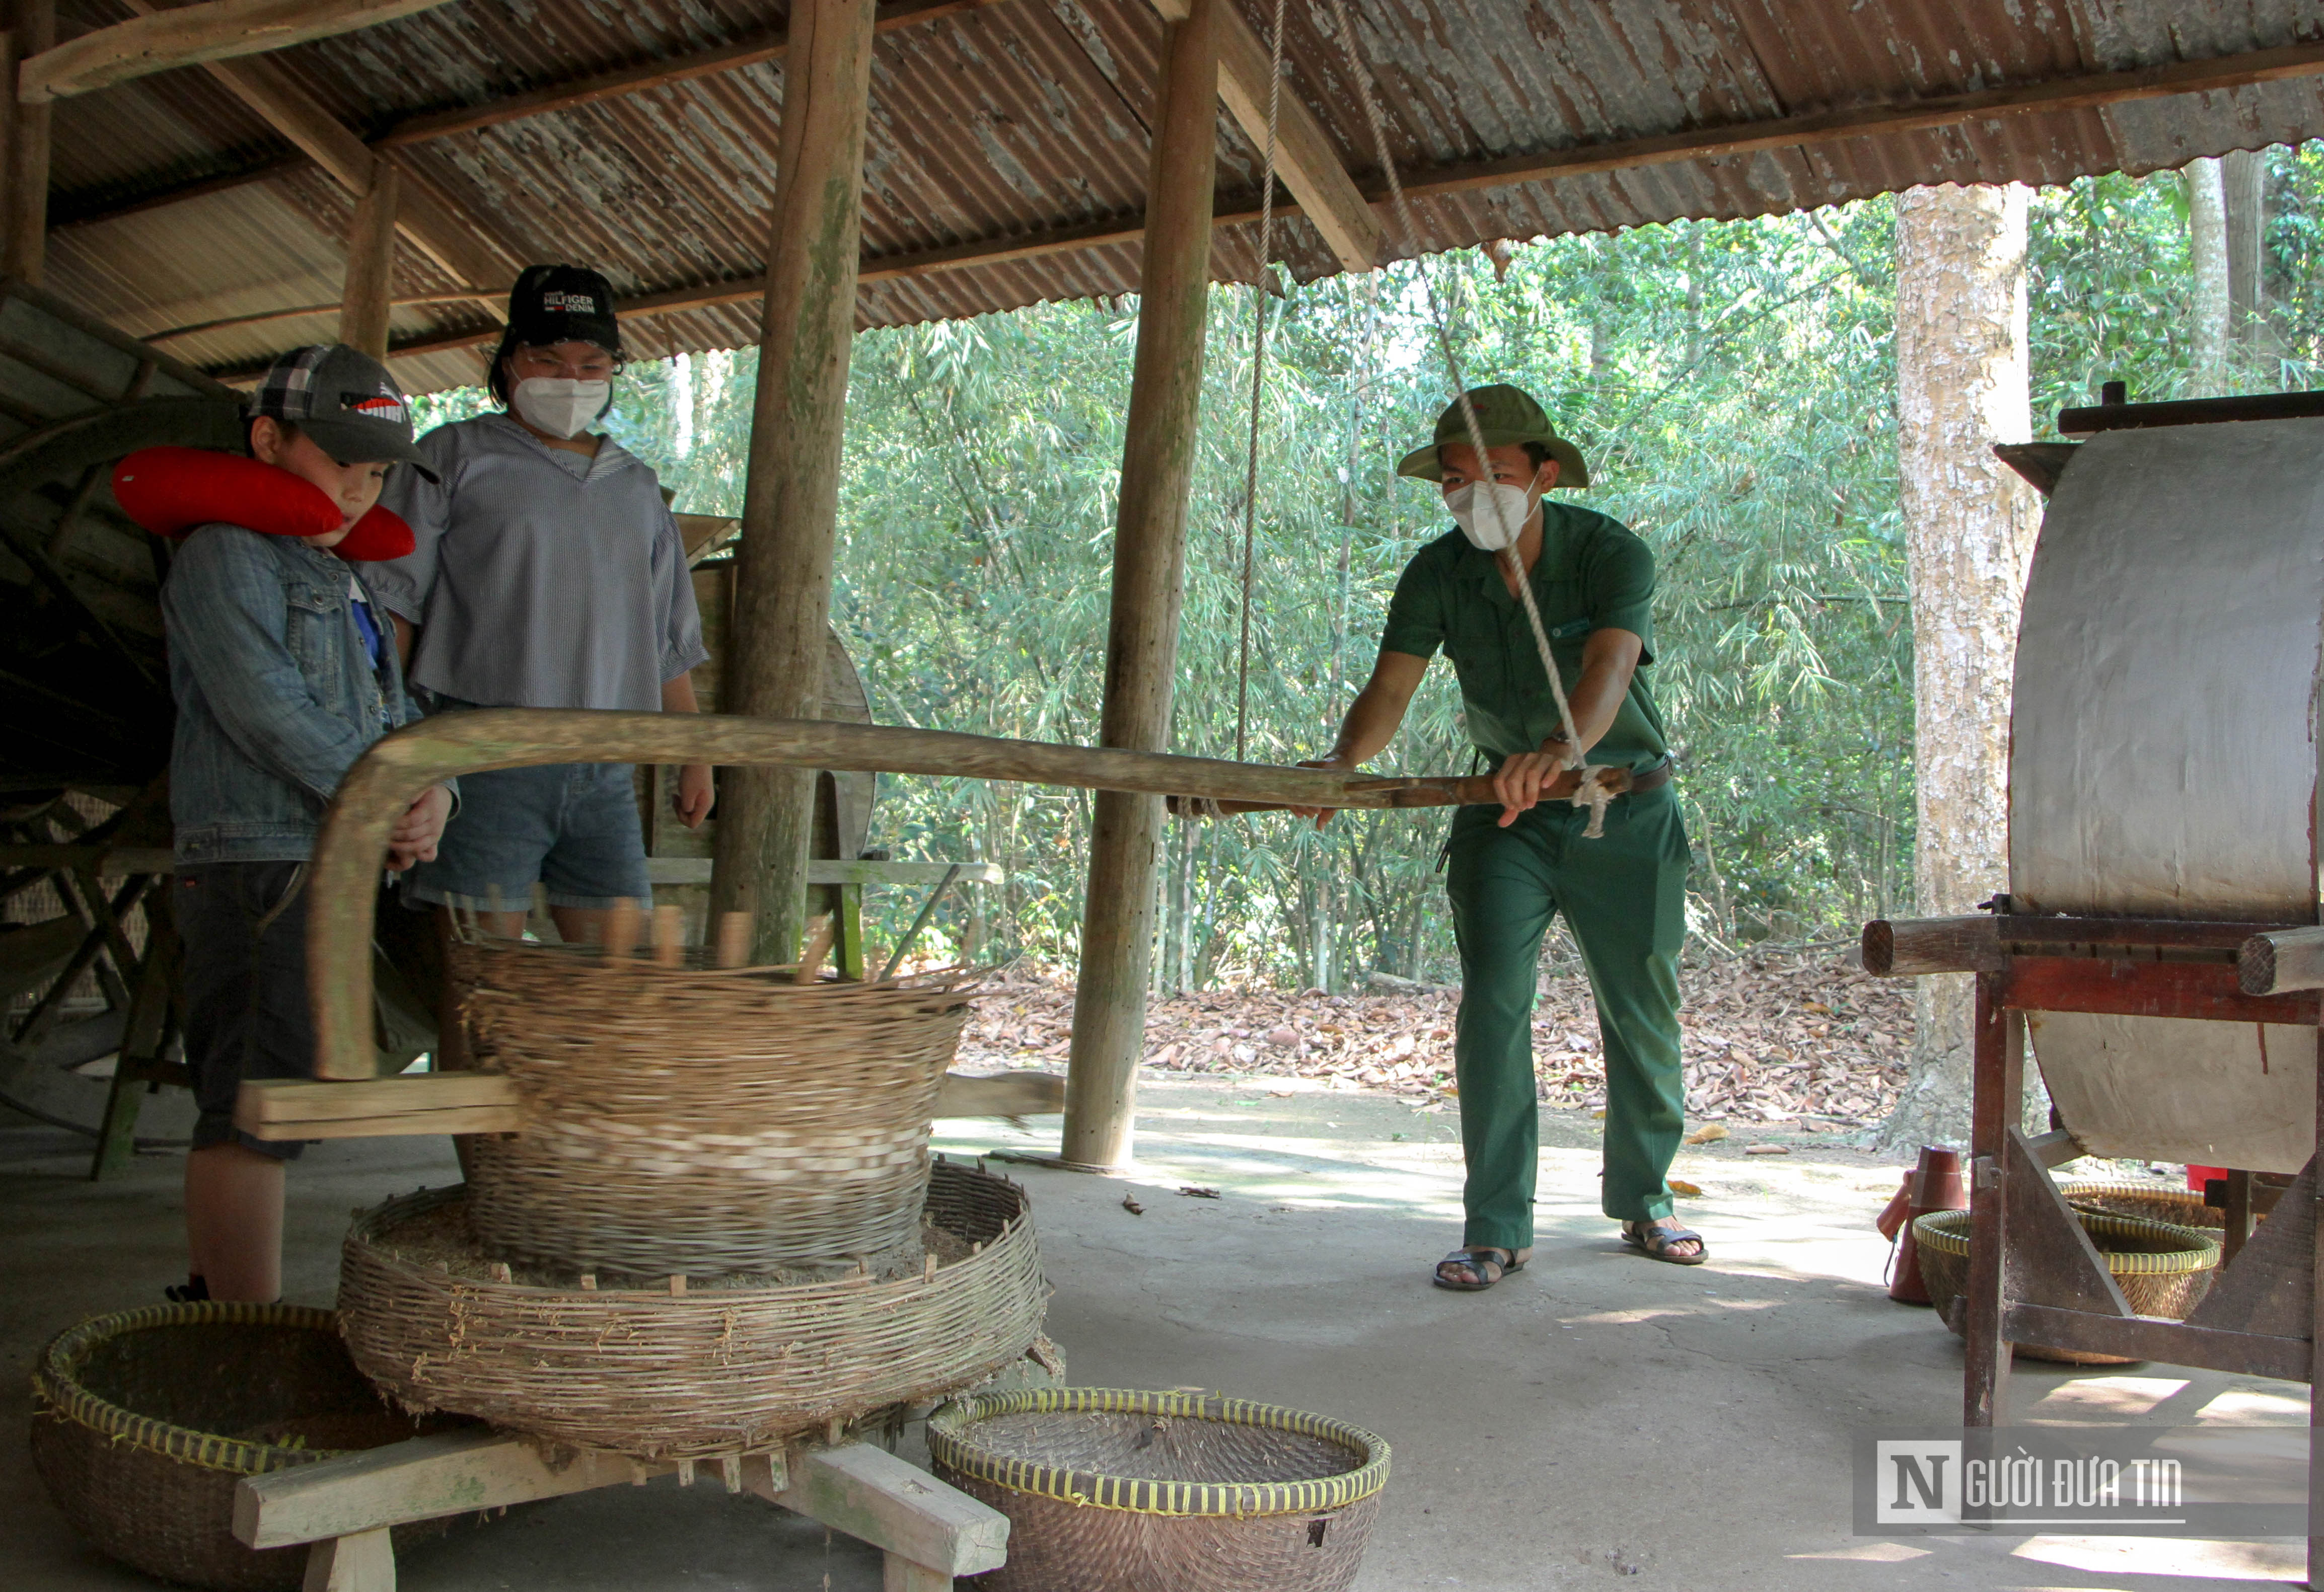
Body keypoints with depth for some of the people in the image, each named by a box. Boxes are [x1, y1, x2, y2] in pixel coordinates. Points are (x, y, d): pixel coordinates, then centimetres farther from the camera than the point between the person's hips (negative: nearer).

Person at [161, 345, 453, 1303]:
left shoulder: (344, 583, 24)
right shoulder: (225, 556, -5)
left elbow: (392, 714, 18)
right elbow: (266, 706, -16)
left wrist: (432, 792, -2)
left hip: (326, 866, 9)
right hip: (259, 863, -9)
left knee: (239, 1106, 14)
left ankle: (208, 1300, 23)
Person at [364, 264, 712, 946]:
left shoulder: (638, 488, 21)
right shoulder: (456, 456, 7)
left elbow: (669, 642, 24)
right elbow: (392, 604, 1)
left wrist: (695, 755, 19)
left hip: (605, 771, 5)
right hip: (484, 756, -4)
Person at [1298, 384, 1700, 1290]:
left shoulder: (1612, 554, -20)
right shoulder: (1437, 573, -11)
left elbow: (1609, 666, -38)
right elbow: (1392, 684, -20)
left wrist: (1562, 750, -60)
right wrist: (1345, 760, -42)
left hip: (1625, 811, -1)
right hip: (1504, 809, 1)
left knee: (1643, 1011, 8)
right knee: (1492, 1000, -14)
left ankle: (1642, 1199, 30)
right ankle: (1496, 1229, -8)